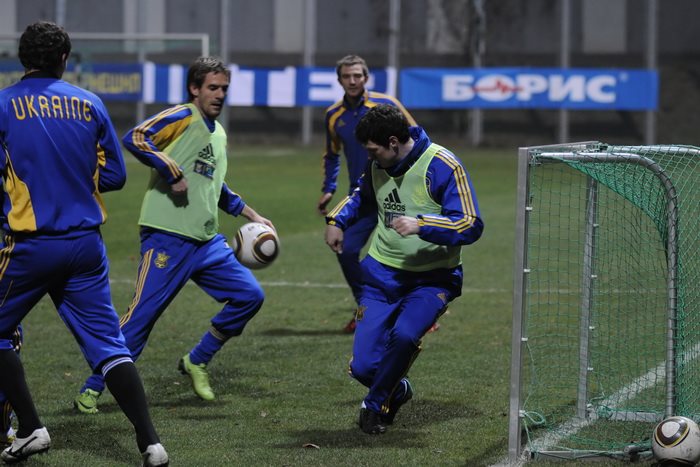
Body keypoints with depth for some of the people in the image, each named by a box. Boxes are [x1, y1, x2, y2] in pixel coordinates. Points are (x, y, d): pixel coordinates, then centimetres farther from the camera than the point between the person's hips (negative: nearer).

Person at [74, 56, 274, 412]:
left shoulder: (219, 134, 19)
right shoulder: (182, 117, -7)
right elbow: (134, 139, -23)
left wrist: (252, 216, 30)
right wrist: (173, 173, -24)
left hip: (207, 242, 8)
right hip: (167, 240, -8)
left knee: (249, 295, 3)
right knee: (142, 315, -10)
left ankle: (197, 363, 18)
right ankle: (91, 390, -1)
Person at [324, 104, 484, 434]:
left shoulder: (442, 166, -17)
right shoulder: (378, 167, 3)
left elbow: (471, 225, -21)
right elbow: (362, 195, 28)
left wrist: (421, 225, -32)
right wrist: (337, 220, 11)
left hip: (431, 279, -5)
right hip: (382, 273, 5)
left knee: (404, 335, -32)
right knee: (363, 367, -4)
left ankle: (376, 404, -5)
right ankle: (397, 392, 32)